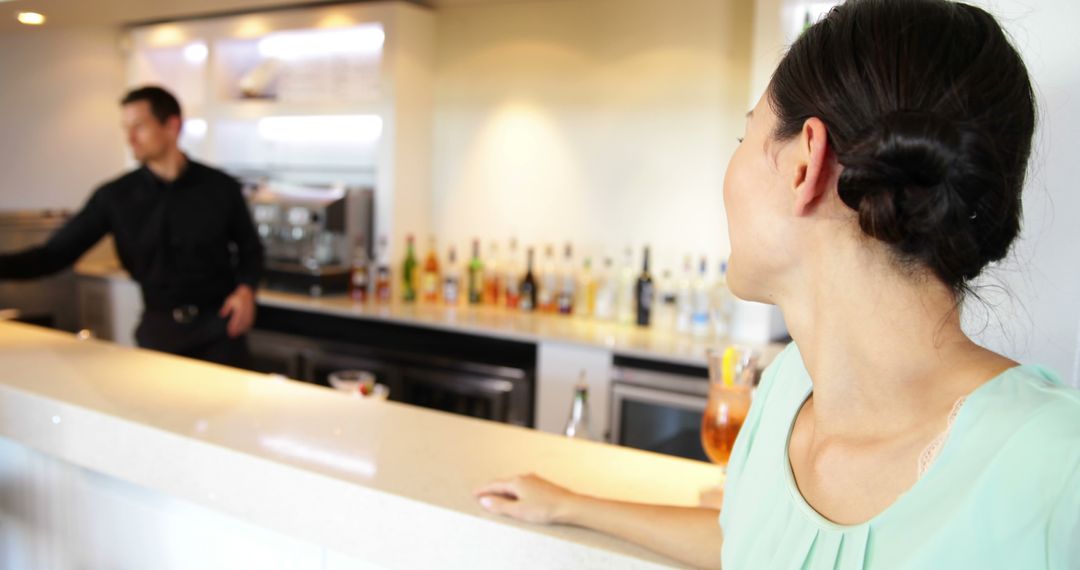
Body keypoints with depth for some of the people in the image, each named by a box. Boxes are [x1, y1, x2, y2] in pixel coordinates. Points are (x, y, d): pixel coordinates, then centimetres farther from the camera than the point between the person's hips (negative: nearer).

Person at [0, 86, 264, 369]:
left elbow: (250, 249, 7)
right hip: (159, 327, 2)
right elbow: (56, 253, -2)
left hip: (218, 325, -1)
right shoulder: (115, 196, -1)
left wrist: (246, 289, -11)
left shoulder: (221, 187, -4)